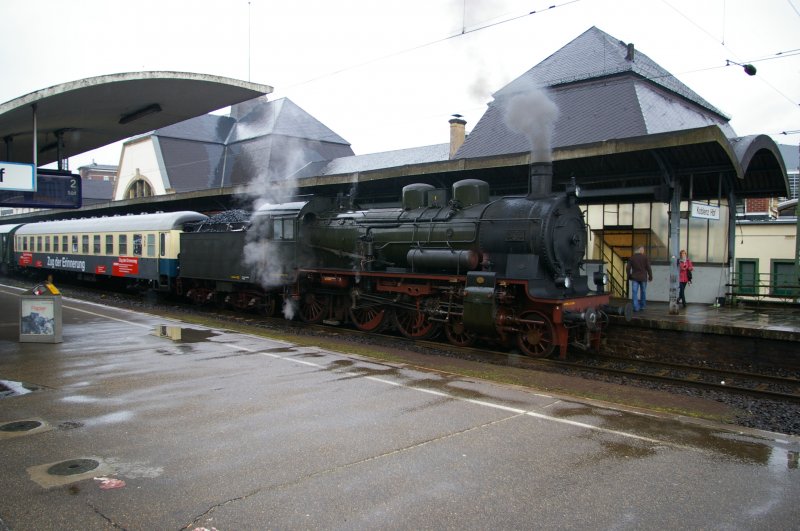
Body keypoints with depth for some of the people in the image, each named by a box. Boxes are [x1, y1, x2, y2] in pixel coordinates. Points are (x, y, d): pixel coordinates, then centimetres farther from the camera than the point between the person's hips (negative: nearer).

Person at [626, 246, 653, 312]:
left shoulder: (632, 258, 2)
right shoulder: (645, 257, -4)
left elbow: (628, 268, 2)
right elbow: (648, 268, -6)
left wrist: (629, 276, 14)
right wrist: (650, 276, 3)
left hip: (635, 278, 1)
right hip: (643, 278, 0)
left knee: (635, 293, -1)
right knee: (643, 292, 14)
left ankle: (636, 307, -7)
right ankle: (642, 306, 21)